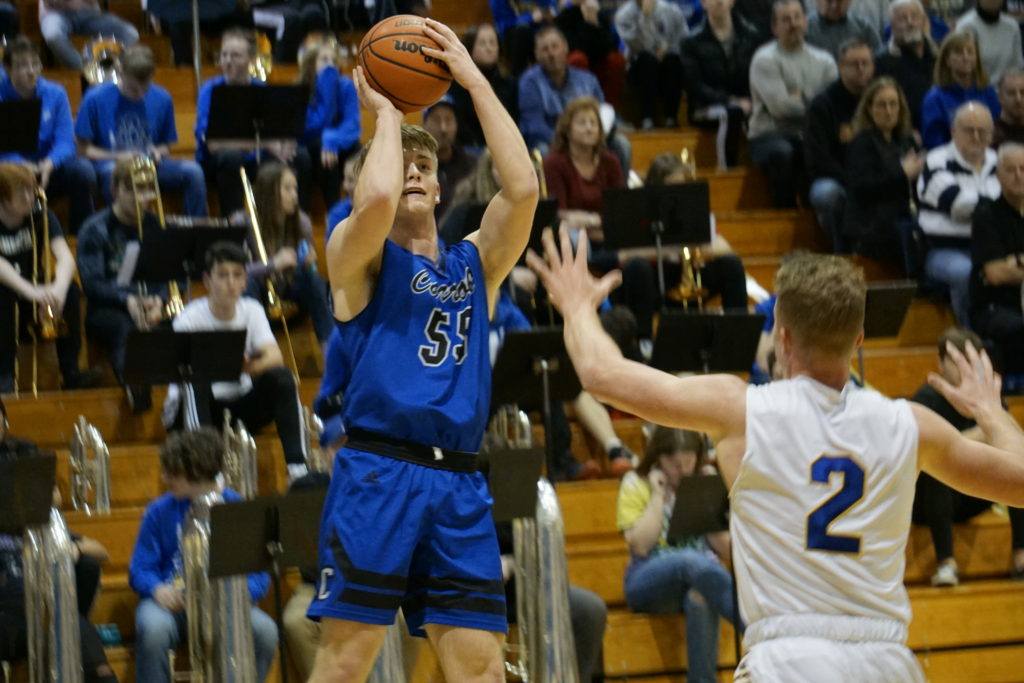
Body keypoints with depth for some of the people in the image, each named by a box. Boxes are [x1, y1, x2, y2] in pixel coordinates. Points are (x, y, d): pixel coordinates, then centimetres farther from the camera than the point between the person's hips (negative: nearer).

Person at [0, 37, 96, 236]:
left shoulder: (55, 94, 3)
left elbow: (65, 142, -4)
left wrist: (49, 163, -25)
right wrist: (20, 164, -29)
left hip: (48, 169, 3)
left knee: (83, 170, -27)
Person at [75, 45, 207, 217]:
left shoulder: (162, 99, 7)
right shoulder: (95, 98, -4)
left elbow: (166, 146, 16)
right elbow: (85, 148, -2)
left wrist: (157, 152, -9)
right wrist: (117, 157, -17)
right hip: (110, 162, -3)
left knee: (193, 171, -24)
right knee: (113, 171, -40)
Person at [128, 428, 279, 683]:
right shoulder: (160, 511, 2)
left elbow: (258, 577, 0)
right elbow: (140, 569, 3)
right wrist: (158, 589, -20)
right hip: (173, 602, 0)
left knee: (264, 630, -30)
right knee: (154, 629, -36)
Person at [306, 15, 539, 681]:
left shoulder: (476, 264, 19)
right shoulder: (357, 257, 6)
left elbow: (523, 188, 2)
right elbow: (376, 199, -17)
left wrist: (475, 80, 4)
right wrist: (386, 114, 0)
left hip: (458, 482, 4)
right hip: (377, 470, -4)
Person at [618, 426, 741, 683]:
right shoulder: (635, 485, 5)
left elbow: (726, 549, 6)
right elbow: (640, 545, -9)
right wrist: (658, 496, -6)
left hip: (703, 575, 2)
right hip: (651, 582, -2)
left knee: (700, 598, -39)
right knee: (693, 561, -38)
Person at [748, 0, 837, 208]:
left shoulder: (824, 60, 13)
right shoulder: (765, 60, -1)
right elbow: (780, 106, -13)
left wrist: (800, 98, -8)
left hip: (811, 138, 4)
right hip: (770, 137, -4)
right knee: (783, 152, -39)